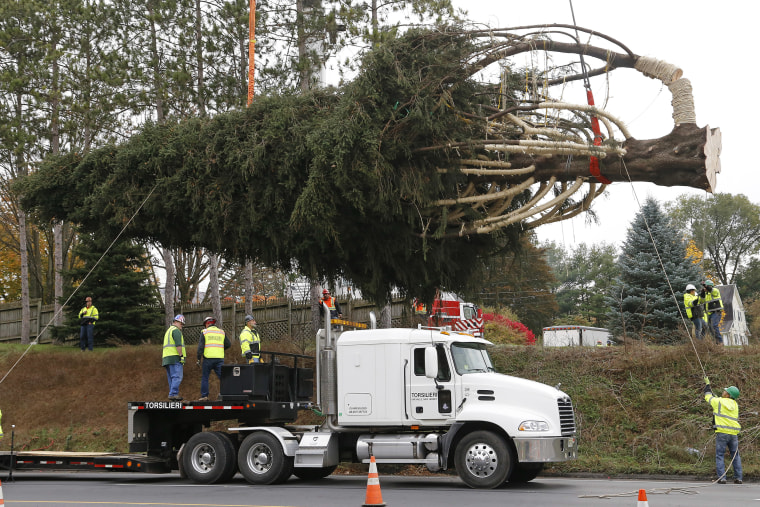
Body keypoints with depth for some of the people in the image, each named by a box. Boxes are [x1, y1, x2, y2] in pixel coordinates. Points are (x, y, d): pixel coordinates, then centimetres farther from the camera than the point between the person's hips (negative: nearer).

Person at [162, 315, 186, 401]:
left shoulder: (168, 331, 27)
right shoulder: (176, 330, -4)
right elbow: (178, 344, -16)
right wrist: (181, 355, -17)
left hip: (166, 357, 10)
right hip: (175, 357, -10)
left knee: (171, 378, 8)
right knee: (177, 377, -13)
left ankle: (172, 395, 6)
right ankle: (173, 394, -21)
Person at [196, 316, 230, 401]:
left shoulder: (204, 332, 3)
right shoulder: (222, 332, 12)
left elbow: (201, 346, -3)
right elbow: (228, 345, 15)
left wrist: (199, 358, 0)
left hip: (208, 358, -2)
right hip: (220, 358, 2)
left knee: (204, 377, 9)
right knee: (222, 377, 1)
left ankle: (204, 396, 7)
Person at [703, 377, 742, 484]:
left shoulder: (718, 402, -3)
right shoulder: (735, 404, 12)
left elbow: (708, 396, 14)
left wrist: (707, 385, 28)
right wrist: (715, 396, 37)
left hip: (722, 432, -4)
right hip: (733, 433, 5)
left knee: (720, 455, 0)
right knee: (735, 455, 11)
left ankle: (721, 478, -6)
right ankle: (738, 478, 8)